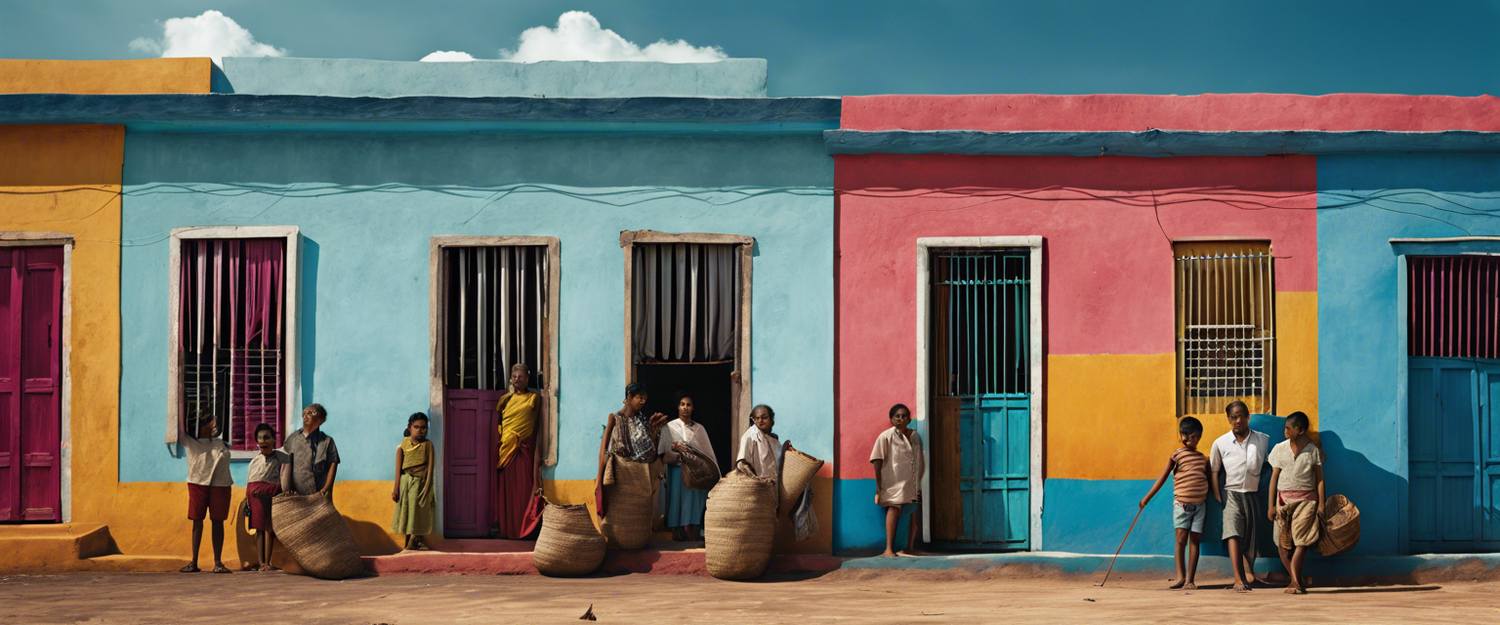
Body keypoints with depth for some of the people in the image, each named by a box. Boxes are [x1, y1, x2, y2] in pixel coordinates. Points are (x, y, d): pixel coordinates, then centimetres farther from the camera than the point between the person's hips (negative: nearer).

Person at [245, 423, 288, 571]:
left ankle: (267, 563, -4)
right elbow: (249, 482, 20)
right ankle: (261, 562, 6)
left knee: (269, 528, -7)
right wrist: (246, 501, 14)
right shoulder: (255, 461, 18)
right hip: (255, 495, 5)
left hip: (271, 493, -5)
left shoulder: (281, 457, 3)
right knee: (258, 528, 4)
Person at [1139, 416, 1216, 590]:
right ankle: (1180, 577, -7)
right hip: (1181, 503, -3)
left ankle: (1189, 580, 2)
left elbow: (1210, 481, 17)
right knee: (1181, 538, -11)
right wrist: (1147, 498, -2)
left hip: (1200, 504, 3)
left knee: (1195, 540, 0)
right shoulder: (1177, 455, 1)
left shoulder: (1203, 458, 11)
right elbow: (1162, 478, 1)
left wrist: (1220, 499, 13)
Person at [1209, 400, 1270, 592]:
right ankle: (1239, 580, -26)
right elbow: (1214, 471, 9)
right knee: (1233, 533, -19)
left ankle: (1249, 572, 31)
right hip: (1232, 494, -2)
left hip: (1253, 494, 2)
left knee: (1251, 536, 8)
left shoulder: (1263, 440, 4)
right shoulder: (1220, 443, 1)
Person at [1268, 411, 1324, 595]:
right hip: (1283, 498, 2)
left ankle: (1295, 582, -14)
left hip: (1306, 499, -2)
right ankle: (1298, 582, 9)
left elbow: (1319, 479, 5)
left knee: (1301, 541, -13)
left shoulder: (1314, 451, 3)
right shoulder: (1280, 449, 8)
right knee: (1283, 542, -2)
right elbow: (1274, 477, 9)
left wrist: (1321, 504, -3)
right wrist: (1271, 504, 6)